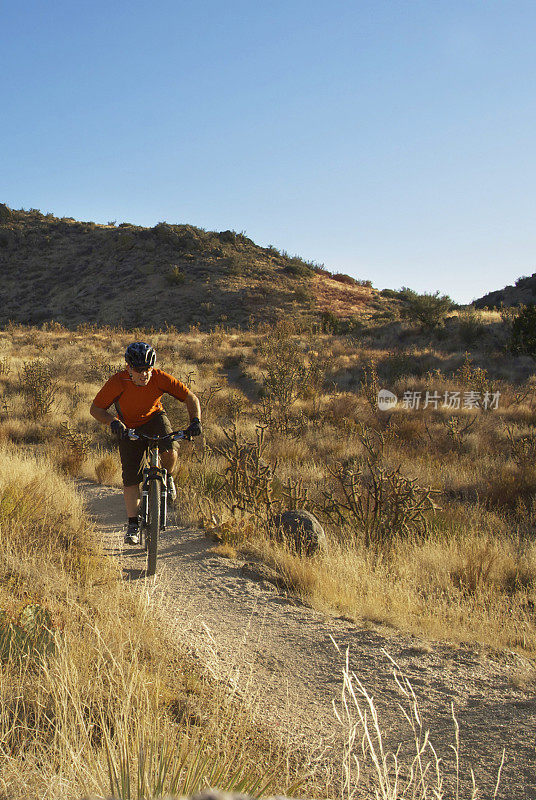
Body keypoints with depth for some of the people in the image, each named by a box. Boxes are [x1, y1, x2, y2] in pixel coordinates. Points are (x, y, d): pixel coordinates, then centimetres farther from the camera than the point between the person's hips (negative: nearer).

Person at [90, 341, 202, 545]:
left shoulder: (159, 378, -25)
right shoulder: (117, 382, -28)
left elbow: (190, 397, -18)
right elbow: (95, 409, -21)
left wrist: (195, 420, -35)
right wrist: (112, 421, -40)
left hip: (155, 418, 0)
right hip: (129, 427, 0)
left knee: (170, 451, -30)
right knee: (131, 477, -7)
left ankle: (166, 478, 4)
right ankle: (133, 524, 5)